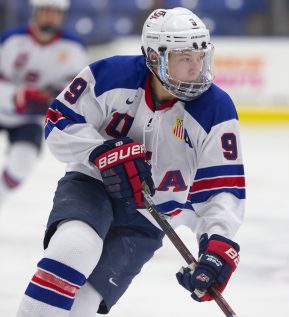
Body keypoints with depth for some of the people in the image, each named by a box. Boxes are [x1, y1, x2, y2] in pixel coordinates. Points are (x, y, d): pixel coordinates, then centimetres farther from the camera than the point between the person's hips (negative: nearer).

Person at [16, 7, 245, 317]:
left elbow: (222, 187, -15)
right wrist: (104, 152, -25)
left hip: (147, 218, 1)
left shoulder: (216, 111, -15)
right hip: (91, 185, 0)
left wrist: (218, 244, -30)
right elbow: (60, 121, -8)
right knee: (74, 245, -33)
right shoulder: (111, 75, -16)